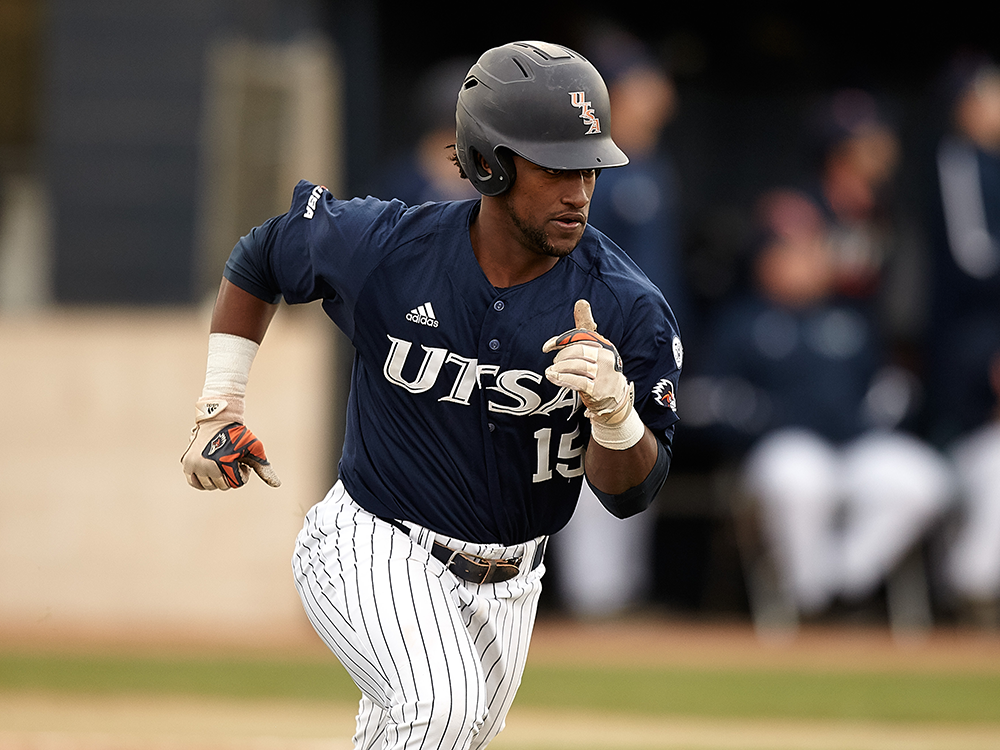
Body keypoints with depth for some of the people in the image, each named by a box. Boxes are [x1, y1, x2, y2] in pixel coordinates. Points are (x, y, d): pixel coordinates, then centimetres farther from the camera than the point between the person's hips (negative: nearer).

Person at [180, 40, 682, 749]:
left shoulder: (629, 309, -17)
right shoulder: (383, 246, -17)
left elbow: (630, 492, -16)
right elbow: (258, 259, 5)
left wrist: (612, 403, -37)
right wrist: (220, 408, 3)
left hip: (507, 581, 4)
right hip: (374, 550, -4)